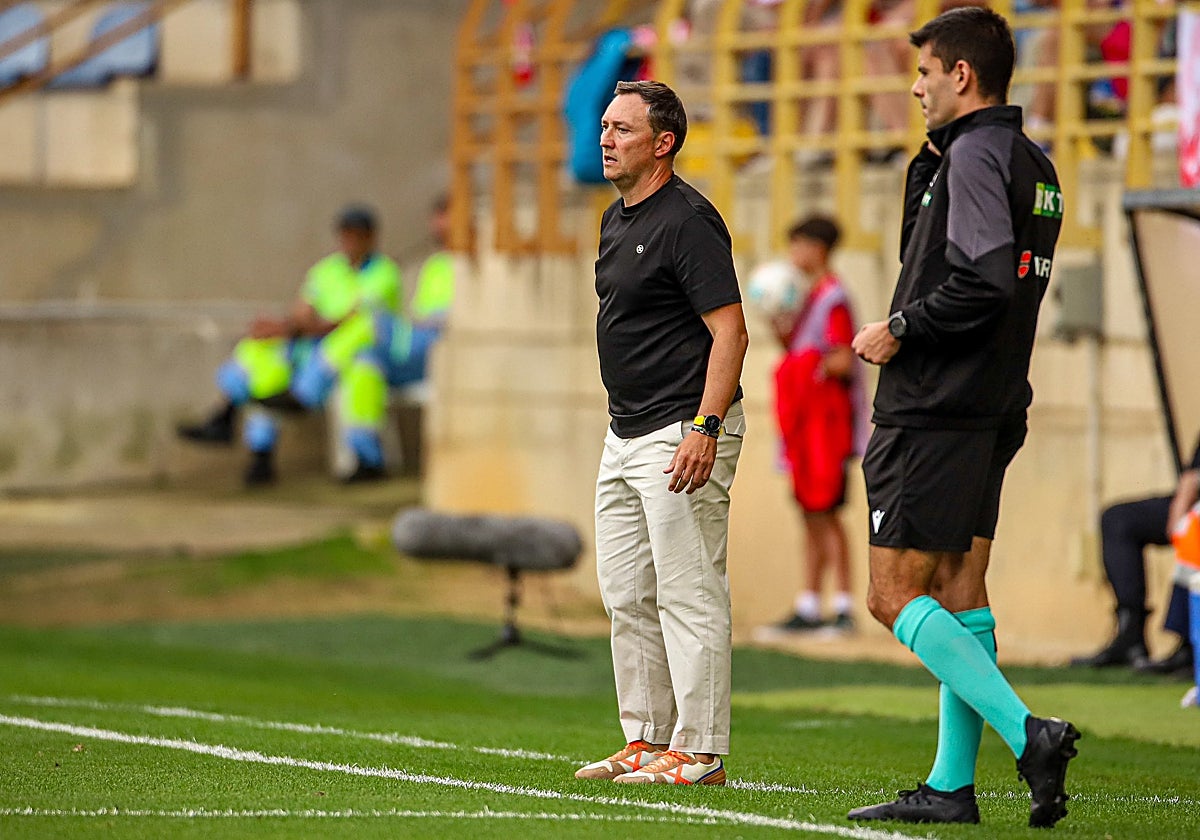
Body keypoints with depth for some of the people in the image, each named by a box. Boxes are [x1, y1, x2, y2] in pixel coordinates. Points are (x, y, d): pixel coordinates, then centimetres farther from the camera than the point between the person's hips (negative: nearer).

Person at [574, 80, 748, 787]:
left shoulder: (687, 220, -14)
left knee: (689, 594, -8)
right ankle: (646, 740, 20)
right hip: (626, 435, 10)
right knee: (628, 595, 12)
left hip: (682, 432, -10)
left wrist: (705, 426, -26)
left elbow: (731, 331, -19)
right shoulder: (618, 219, 15)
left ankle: (698, 752, -6)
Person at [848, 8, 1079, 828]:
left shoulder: (975, 155, -14)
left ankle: (1027, 731, -19)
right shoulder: (1030, 162, 16)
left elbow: (984, 280, -24)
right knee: (959, 592, 10)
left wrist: (900, 329, -13)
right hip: (993, 411, 10)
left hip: (935, 412, -10)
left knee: (895, 596, -8)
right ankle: (952, 785, 12)